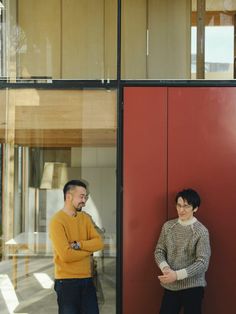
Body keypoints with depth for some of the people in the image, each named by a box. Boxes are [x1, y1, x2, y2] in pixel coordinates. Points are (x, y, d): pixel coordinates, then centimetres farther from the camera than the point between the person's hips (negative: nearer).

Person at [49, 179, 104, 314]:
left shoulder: (85, 217, 10)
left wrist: (78, 245, -17)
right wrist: (88, 249, -6)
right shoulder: (57, 221, -12)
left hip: (87, 279, 6)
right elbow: (66, 255, -21)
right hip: (67, 281, -6)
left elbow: (99, 243, -1)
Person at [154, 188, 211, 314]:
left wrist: (177, 275, -23)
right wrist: (165, 268, -14)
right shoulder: (168, 226, 4)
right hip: (170, 286, 4)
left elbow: (202, 263, -15)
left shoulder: (201, 231, -11)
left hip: (192, 287, -4)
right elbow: (159, 251, 7)